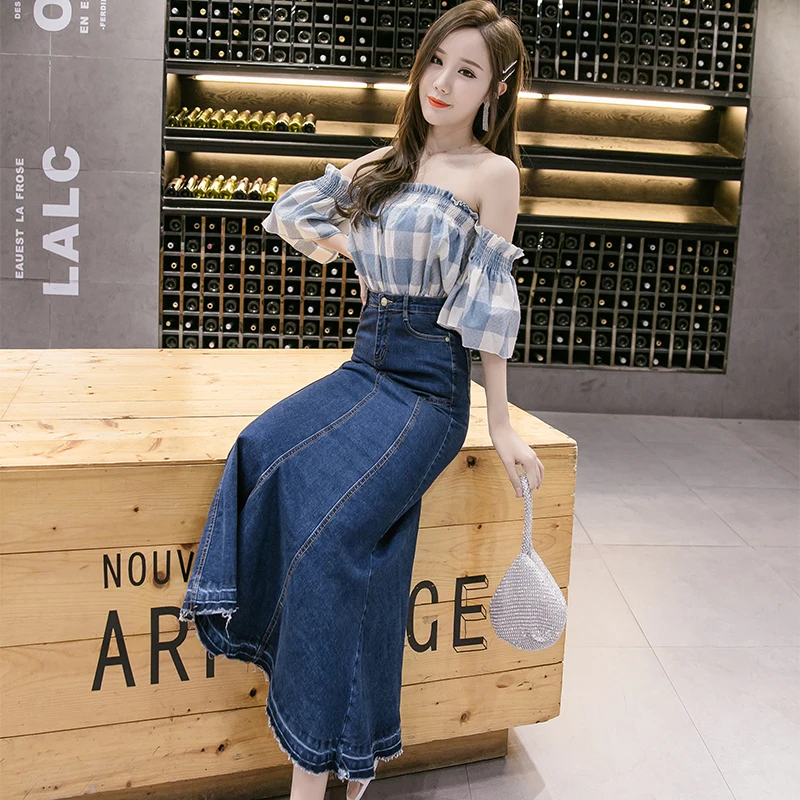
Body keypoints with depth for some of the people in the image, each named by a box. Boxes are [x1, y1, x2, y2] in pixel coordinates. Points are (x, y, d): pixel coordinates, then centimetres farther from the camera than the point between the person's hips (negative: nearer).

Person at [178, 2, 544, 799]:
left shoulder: (493, 172, -2)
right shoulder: (387, 161, 15)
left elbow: (488, 307, -4)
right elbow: (287, 212, 26)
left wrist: (501, 426, -4)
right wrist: (335, 244, 10)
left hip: (429, 386, -6)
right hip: (364, 365, 6)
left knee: (333, 524, -25)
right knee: (262, 454, -23)